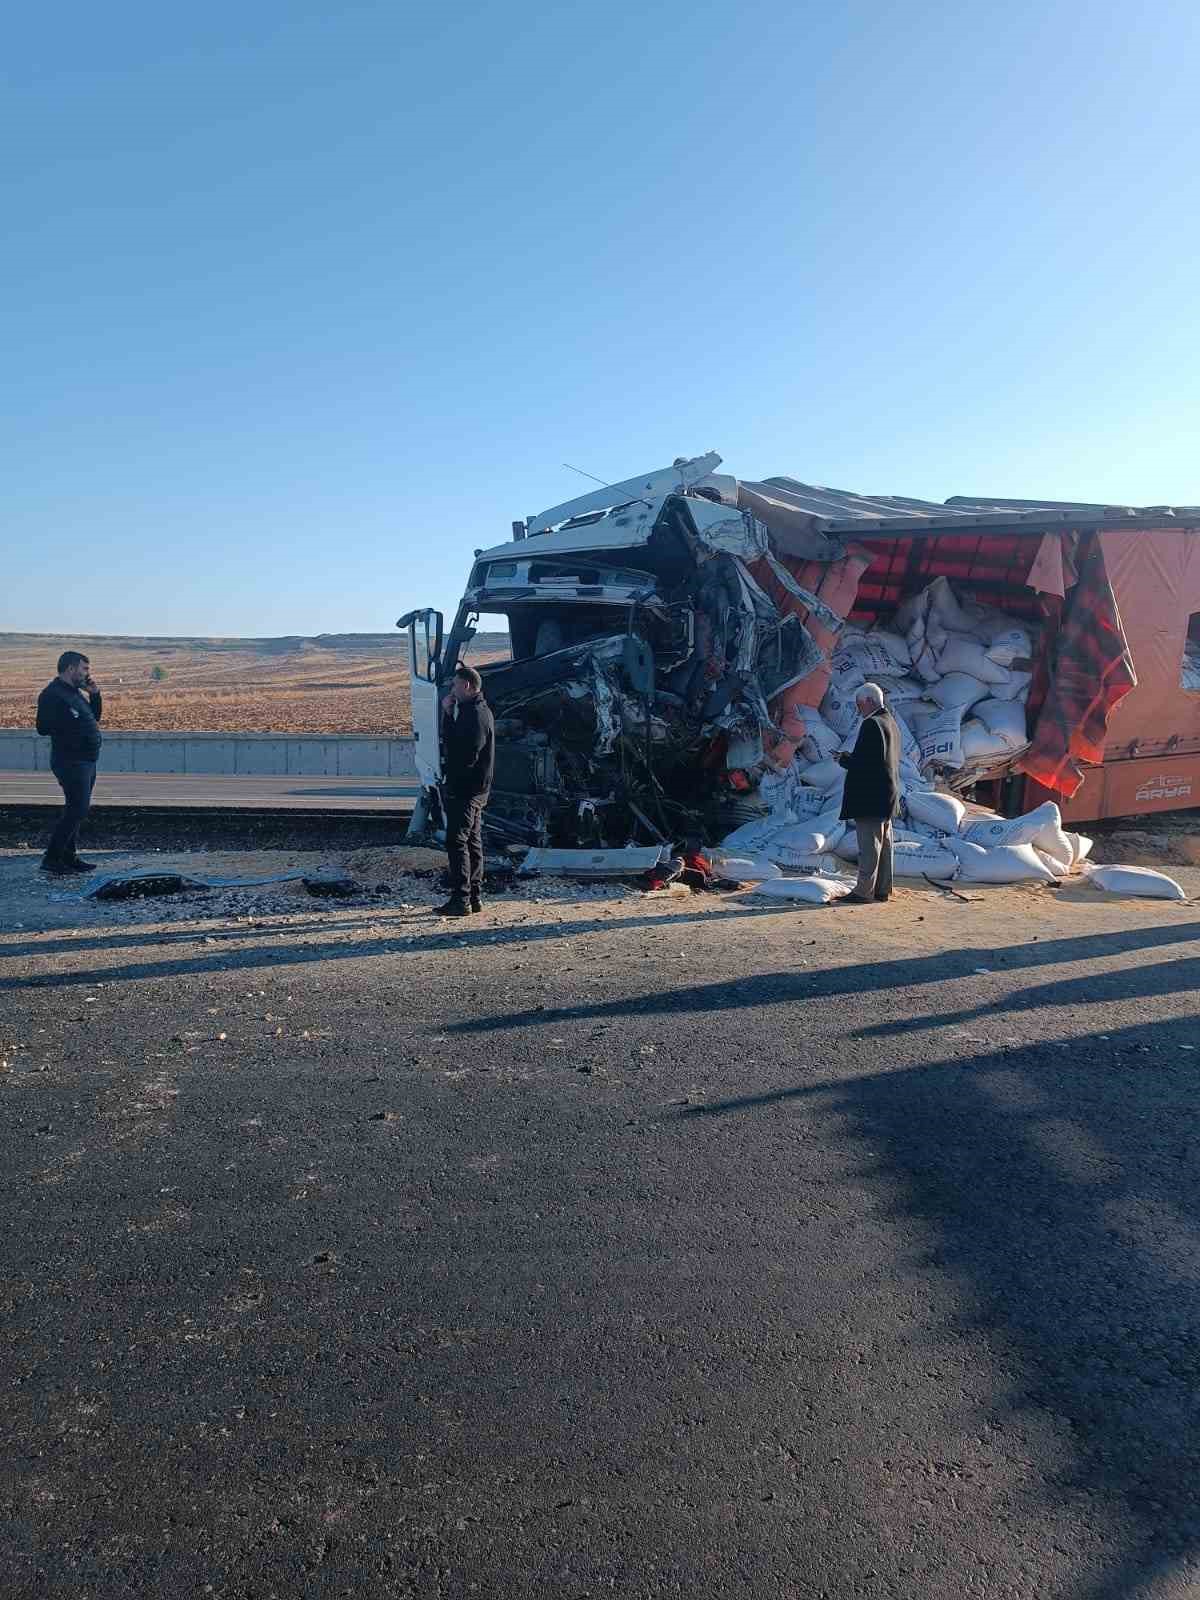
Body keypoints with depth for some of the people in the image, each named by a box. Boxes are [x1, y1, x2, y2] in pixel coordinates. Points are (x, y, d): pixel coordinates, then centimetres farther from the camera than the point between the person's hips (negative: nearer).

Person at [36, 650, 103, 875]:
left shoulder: (76, 692, 16)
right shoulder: (52, 694, -13)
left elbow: (94, 716, 25)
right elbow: (43, 727, -20)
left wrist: (94, 694, 11)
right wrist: (73, 726, -18)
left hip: (87, 761, 10)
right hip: (71, 762, -10)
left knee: (77, 810, 13)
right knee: (77, 809, -13)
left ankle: (68, 857, 21)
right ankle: (51, 858, -7)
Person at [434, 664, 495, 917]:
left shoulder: (476, 715, -17)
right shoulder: (475, 710, 16)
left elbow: (465, 754, -25)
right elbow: (452, 741, 15)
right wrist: (448, 714, 1)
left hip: (466, 790, -11)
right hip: (473, 789, 11)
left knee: (456, 842, -8)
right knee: (473, 842, 13)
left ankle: (461, 900, -6)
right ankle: (474, 897, 20)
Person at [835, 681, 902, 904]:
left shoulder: (871, 725, -17)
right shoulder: (891, 723, 14)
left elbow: (861, 762, -23)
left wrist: (843, 759, -5)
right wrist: (850, 758, 14)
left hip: (870, 797, -10)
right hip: (888, 795, 10)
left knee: (869, 845, -6)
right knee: (884, 843, 13)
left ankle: (864, 891, -2)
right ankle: (882, 889, 19)